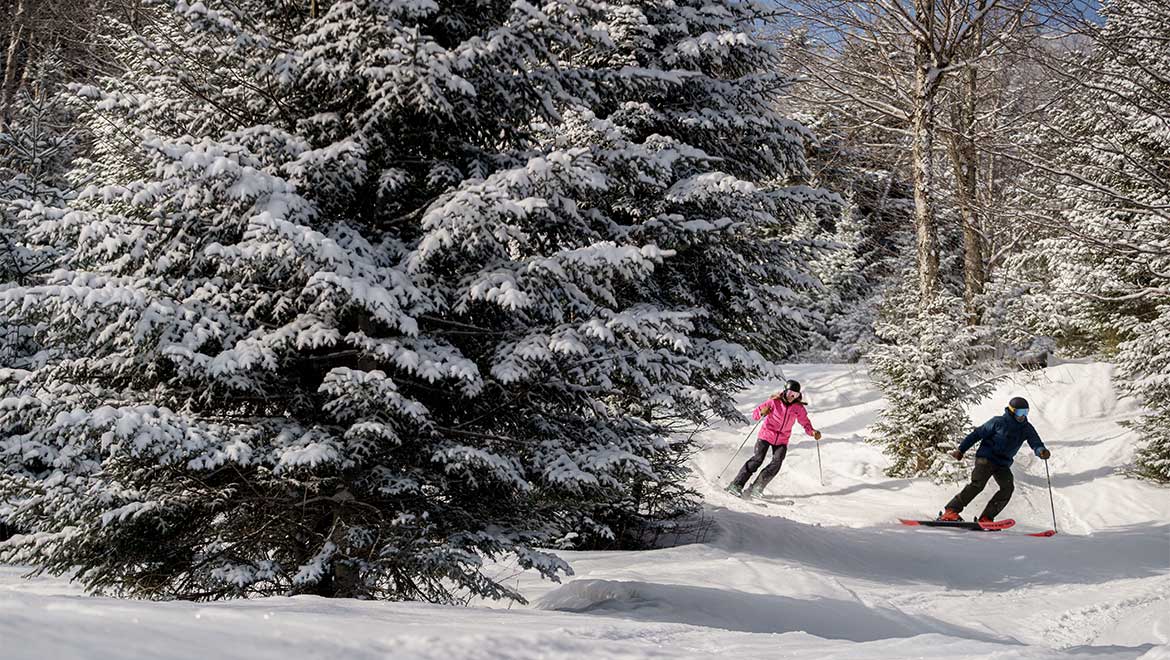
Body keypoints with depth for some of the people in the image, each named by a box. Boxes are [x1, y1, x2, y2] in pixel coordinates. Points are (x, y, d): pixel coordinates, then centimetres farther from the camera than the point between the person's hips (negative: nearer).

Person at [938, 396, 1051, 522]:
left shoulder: (1026, 428, 7)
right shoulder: (999, 422, -8)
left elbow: (1035, 443, -3)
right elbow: (978, 434, -2)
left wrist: (1041, 451, -29)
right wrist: (961, 450, -3)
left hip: (1003, 464, 5)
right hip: (986, 458, -5)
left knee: (1008, 487, -16)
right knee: (978, 484, -22)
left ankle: (985, 519, -15)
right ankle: (951, 511, -20)